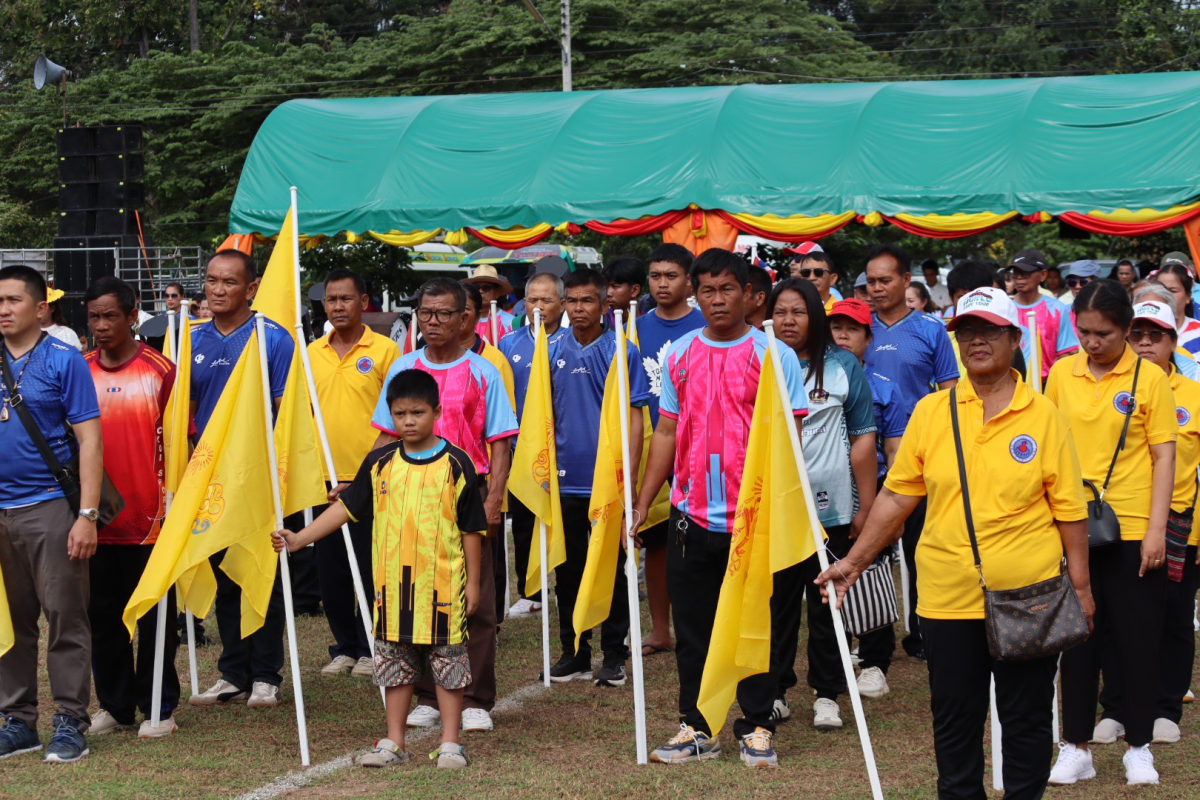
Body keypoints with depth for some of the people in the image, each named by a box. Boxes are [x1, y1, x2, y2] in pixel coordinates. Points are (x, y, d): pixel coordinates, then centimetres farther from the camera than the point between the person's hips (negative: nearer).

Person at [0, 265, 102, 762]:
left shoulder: (64, 361, -3)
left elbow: (89, 440, -6)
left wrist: (87, 515, -13)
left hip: (50, 507, -5)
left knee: (65, 618, -2)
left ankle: (71, 722, 4)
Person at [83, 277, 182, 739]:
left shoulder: (160, 371, -4)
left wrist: (175, 505, -7)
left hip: (149, 518, -3)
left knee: (156, 615, 5)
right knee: (103, 615, 9)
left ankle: (157, 706, 14)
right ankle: (114, 704, 20)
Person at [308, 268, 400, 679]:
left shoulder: (384, 350, -4)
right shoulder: (311, 353, 9)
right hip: (325, 480, 4)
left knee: (371, 568, 2)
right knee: (330, 571, 8)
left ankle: (370, 649, 13)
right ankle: (344, 647, 20)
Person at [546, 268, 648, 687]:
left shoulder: (622, 351, -4)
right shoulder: (554, 350, 6)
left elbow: (633, 416, -4)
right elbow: (547, 413, 13)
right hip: (565, 480, 4)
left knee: (611, 570, 3)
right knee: (568, 570, 9)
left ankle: (614, 655, 10)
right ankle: (574, 653, 18)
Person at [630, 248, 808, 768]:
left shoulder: (773, 355, -3)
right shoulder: (678, 355, 8)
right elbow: (667, 433, 12)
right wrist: (641, 502, 7)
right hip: (691, 516, 3)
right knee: (692, 627, 8)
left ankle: (757, 726, 14)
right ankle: (697, 727, 18)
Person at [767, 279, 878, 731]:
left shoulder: (843, 366, 3)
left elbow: (862, 439, 4)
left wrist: (866, 506, 0)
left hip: (831, 507, -1)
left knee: (827, 603, 5)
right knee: (776, 600, 5)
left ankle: (826, 693, 13)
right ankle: (775, 689, 16)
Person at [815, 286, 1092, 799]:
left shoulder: (1043, 416, -1)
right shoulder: (931, 411, 4)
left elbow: (1069, 509, 1)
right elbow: (897, 495, 7)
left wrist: (1080, 585, -2)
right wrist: (855, 561, 5)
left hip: (1028, 597, -2)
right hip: (947, 597, 2)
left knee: (1027, 718, 7)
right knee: (954, 719, 9)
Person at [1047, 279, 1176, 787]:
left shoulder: (1149, 378, -5)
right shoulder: (1062, 374, 3)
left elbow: (1164, 456, -4)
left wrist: (1156, 529, -10)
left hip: (1132, 530, -2)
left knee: (1137, 639, 5)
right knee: (1078, 637, 8)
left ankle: (1139, 748, 17)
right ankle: (1076, 747, 17)